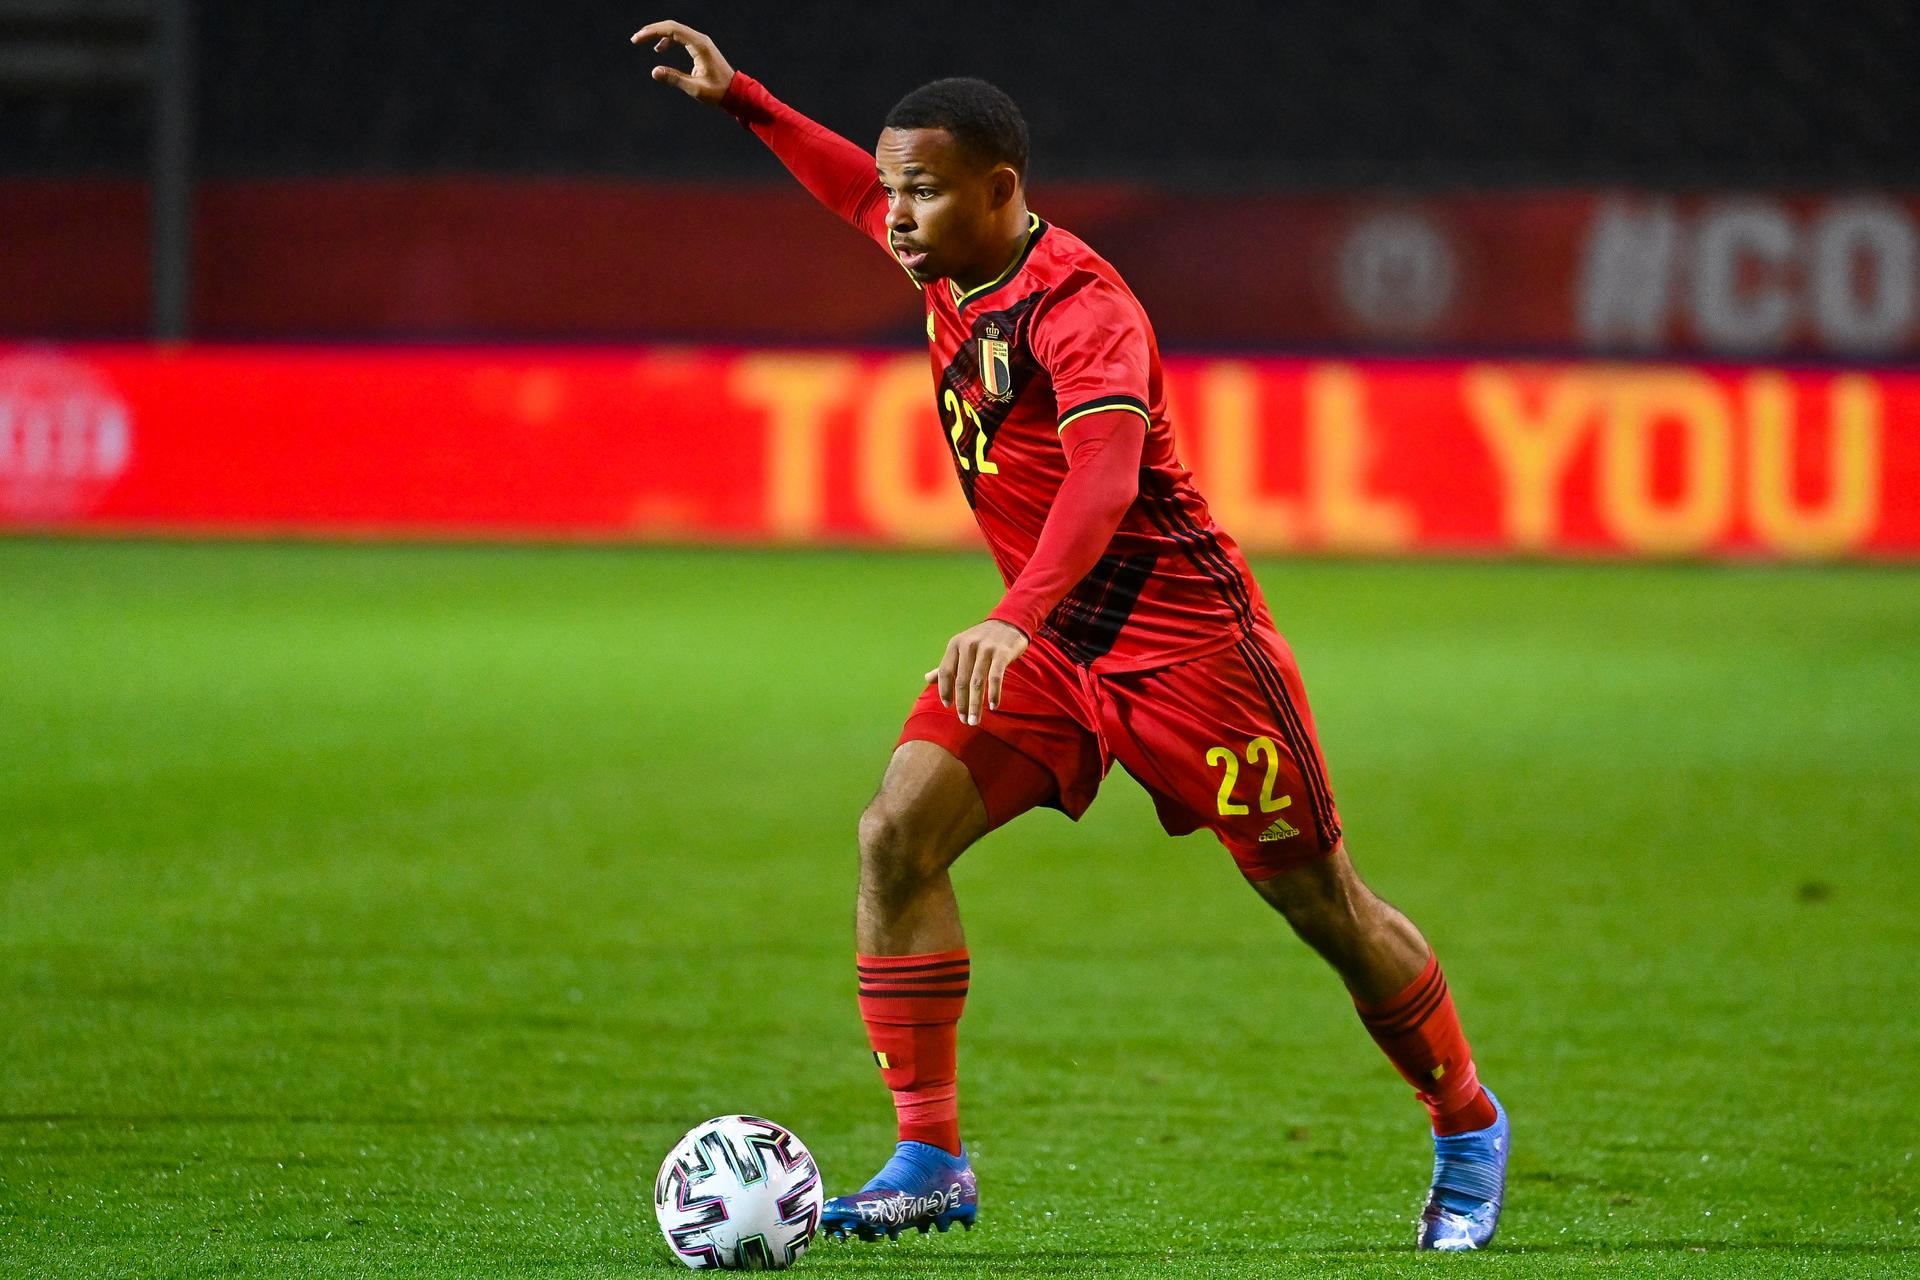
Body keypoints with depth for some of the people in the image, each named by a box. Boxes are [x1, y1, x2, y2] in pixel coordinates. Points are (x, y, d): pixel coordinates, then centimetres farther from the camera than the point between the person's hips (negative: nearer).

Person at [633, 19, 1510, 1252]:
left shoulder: (1079, 307, -25)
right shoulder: (951, 268, 1)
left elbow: (1104, 479, -41)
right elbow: (859, 192, 25)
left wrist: (1015, 622, -55)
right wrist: (740, 98, 19)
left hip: (1181, 632, -7)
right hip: (1048, 637, 7)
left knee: (1323, 905, 4)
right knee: (897, 834, -14)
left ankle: (1470, 1129, 27)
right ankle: (930, 1160, -10)